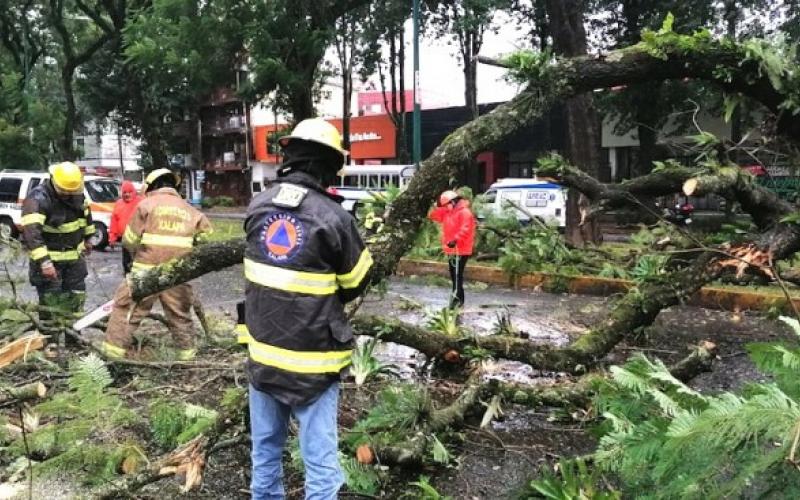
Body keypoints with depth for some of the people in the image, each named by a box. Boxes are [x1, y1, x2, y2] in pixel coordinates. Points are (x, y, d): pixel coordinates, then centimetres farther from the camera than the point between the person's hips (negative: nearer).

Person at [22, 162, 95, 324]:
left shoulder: (76, 194, -4)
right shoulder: (38, 199, -25)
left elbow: (86, 214, 17)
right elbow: (31, 231, -35)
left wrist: (87, 238, 23)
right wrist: (44, 261, -42)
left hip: (75, 256, 7)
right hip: (49, 258, -7)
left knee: (77, 293, 15)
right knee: (50, 299, -5)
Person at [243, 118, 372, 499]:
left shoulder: (258, 206, -2)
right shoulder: (333, 217, -17)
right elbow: (356, 283, -3)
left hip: (263, 351, 6)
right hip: (311, 358, -5)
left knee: (265, 447, 21)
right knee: (320, 460, 4)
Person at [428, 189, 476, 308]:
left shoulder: (465, 212, -12)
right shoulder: (447, 213, 17)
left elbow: (465, 229, -24)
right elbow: (433, 216, 19)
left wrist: (455, 240, -32)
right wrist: (439, 206, 4)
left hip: (460, 250, -10)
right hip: (452, 249, 10)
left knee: (457, 275, -13)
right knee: (454, 275, 13)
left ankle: (457, 298, -15)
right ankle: (459, 299, 21)